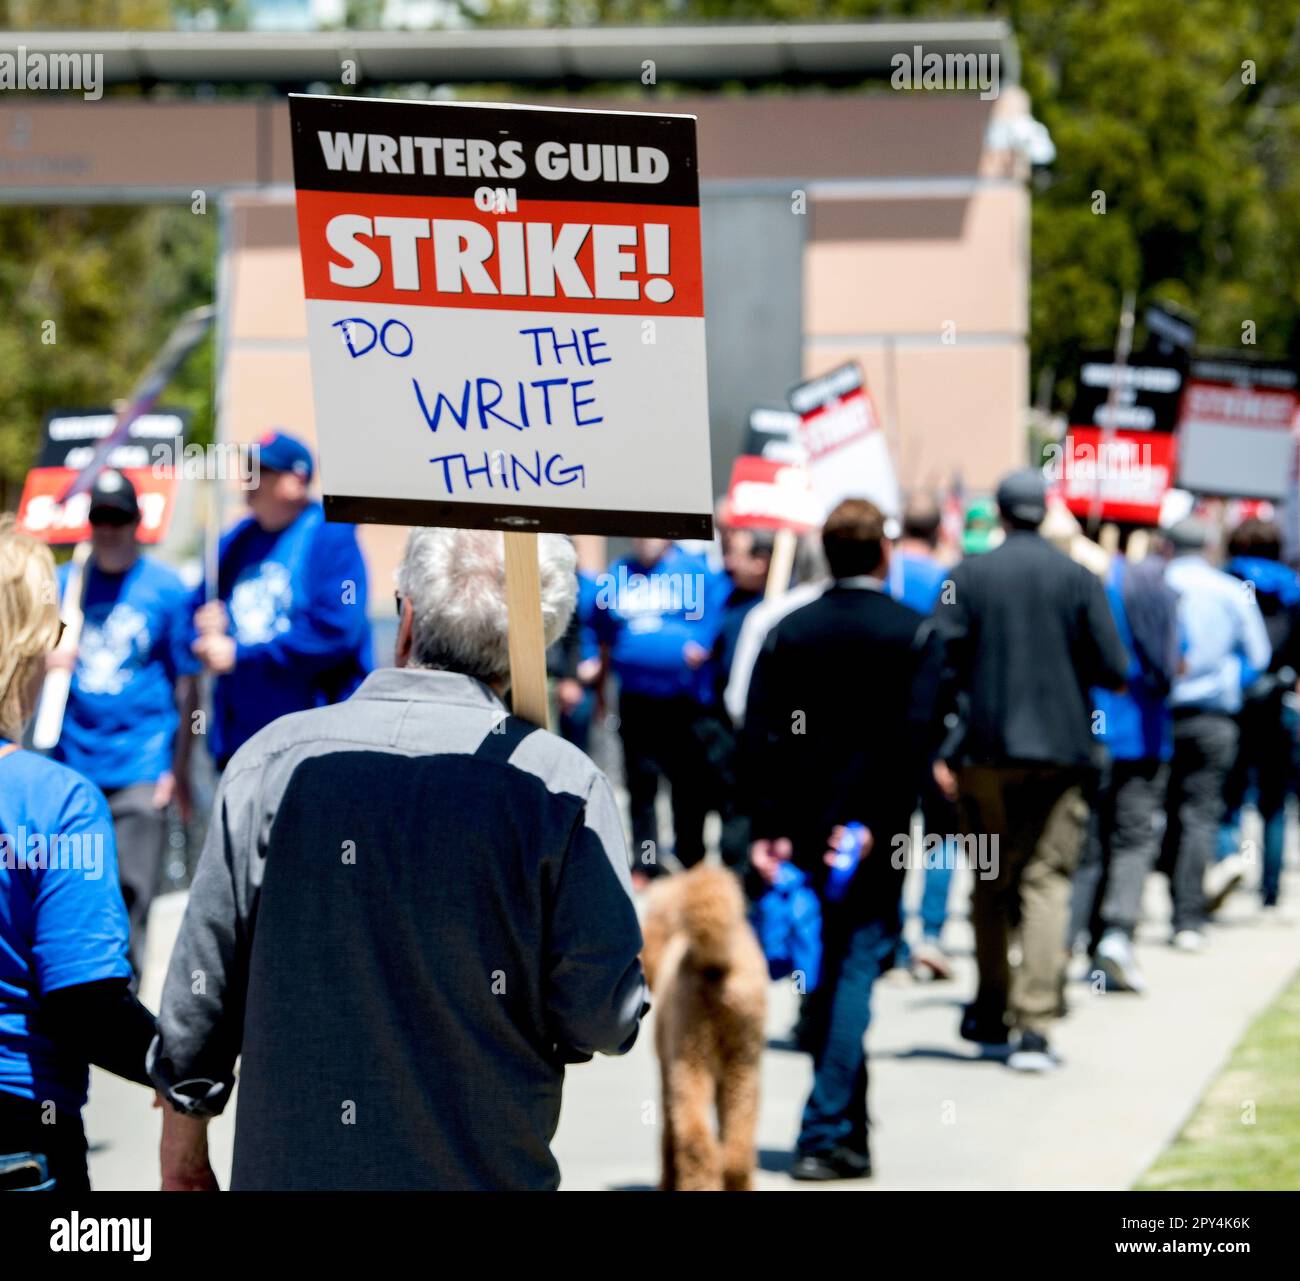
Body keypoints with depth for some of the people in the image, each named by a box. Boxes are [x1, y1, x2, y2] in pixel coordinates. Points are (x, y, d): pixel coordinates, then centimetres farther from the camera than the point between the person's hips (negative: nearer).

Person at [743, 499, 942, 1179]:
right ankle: (827, 1133, -10)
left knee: (822, 974, 15)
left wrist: (768, 829, -1)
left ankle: (848, 1127, 24)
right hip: (872, 833, -4)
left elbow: (760, 735, 1)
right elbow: (913, 738, -13)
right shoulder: (913, 632, -3)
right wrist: (878, 823, -13)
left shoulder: (787, 632, 6)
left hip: (802, 830, 4)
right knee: (854, 970, -3)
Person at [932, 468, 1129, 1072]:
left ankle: (989, 1012, 24)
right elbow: (1113, 670, -3)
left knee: (991, 882, 15)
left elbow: (940, 663, -7)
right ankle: (1034, 1026, -13)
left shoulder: (968, 576, -2)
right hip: (1060, 748, -1)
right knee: (1045, 882, -2)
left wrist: (937, 748, -1)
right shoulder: (1079, 578, -2)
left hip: (985, 750, 1)